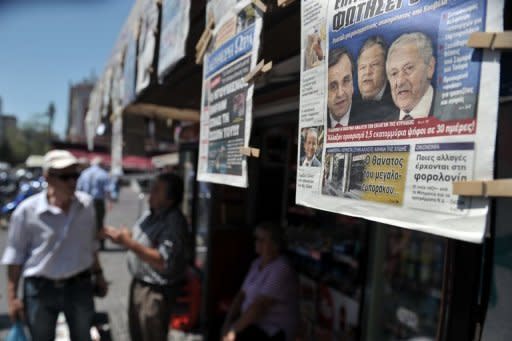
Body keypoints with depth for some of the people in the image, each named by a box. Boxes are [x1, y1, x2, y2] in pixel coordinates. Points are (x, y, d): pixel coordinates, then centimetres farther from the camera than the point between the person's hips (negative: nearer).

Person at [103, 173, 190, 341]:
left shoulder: (174, 223, -26)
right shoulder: (151, 214, 3)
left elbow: (164, 262, -34)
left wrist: (130, 243, -33)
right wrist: (120, 235, 1)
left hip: (156, 290, -9)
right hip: (139, 282, 9)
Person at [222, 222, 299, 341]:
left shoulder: (281, 270, -20)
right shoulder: (257, 263, 8)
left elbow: (259, 306, -23)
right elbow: (241, 295, 7)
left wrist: (234, 330, -20)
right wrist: (227, 322, -5)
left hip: (275, 331, -8)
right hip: (253, 321, 8)